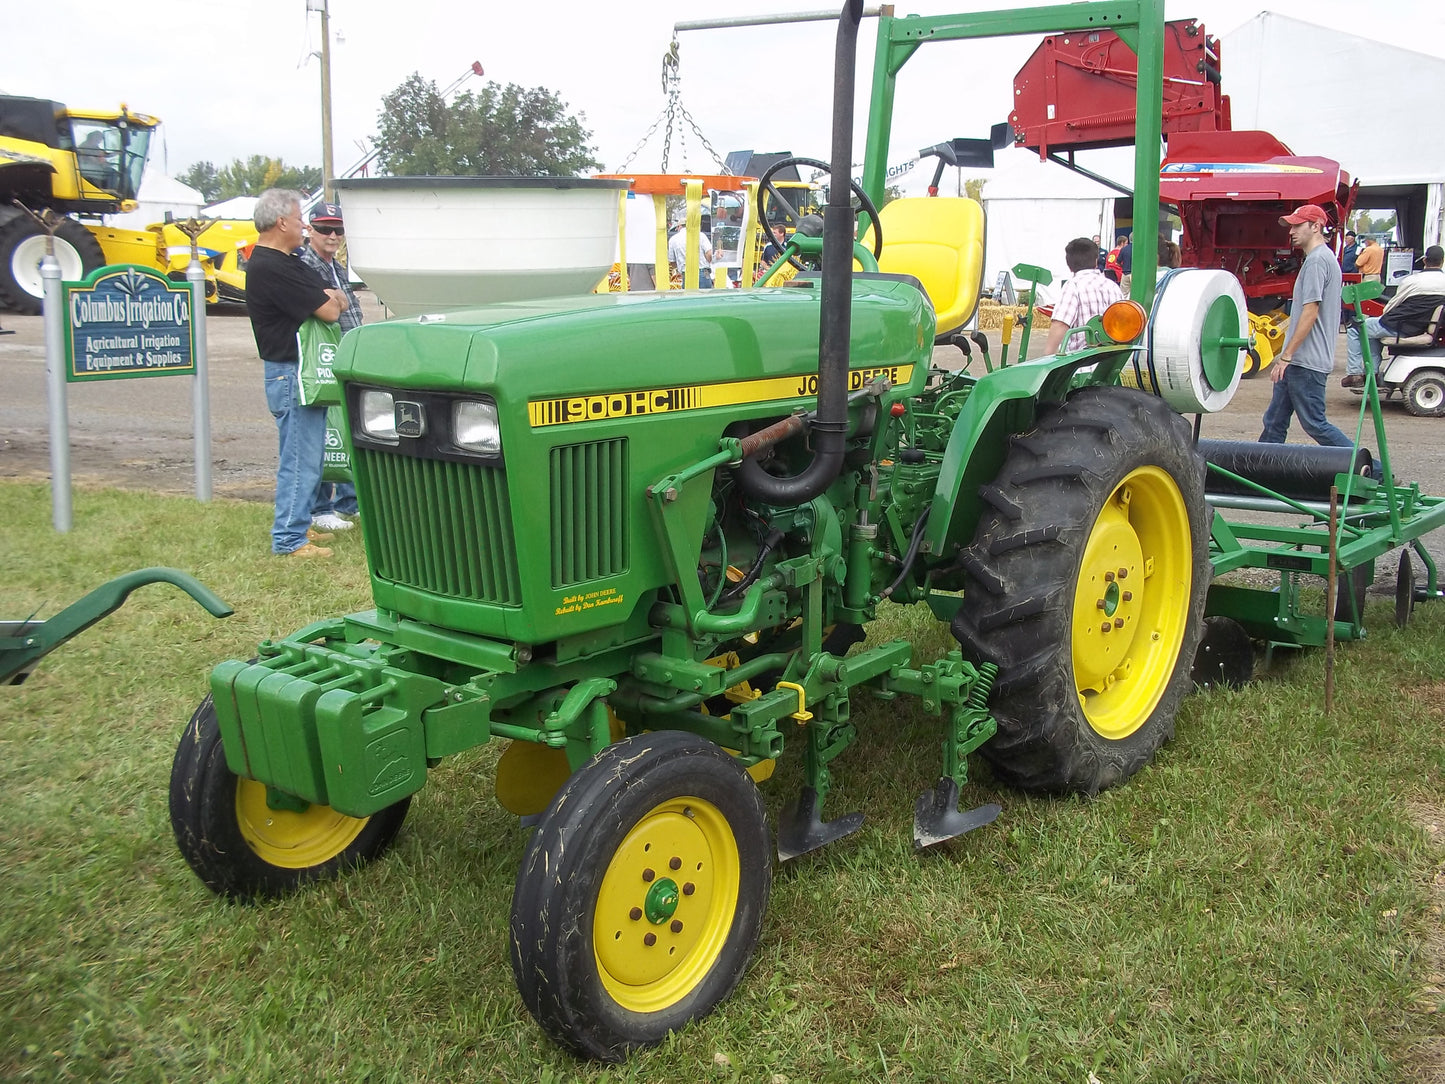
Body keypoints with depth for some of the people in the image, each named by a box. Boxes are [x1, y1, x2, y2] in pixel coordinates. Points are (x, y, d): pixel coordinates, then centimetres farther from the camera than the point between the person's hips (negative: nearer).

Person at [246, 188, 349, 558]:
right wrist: (335, 302, 2)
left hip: (297, 371, 11)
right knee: (300, 459, -6)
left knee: (305, 455, 18)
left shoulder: (278, 261, 14)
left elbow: (323, 295, 17)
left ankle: (298, 525, 28)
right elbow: (328, 312, -21)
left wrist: (330, 299, -6)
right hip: (290, 374, -11)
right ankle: (289, 539, -1)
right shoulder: (274, 268, -21)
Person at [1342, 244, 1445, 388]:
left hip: (1400, 328, -7)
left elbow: (1391, 305, -2)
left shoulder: (1412, 280, -14)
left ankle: (1354, 373, 3)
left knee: (1353, 328, 8)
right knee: (1374, 326, 32)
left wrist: (1384, 316, 20)